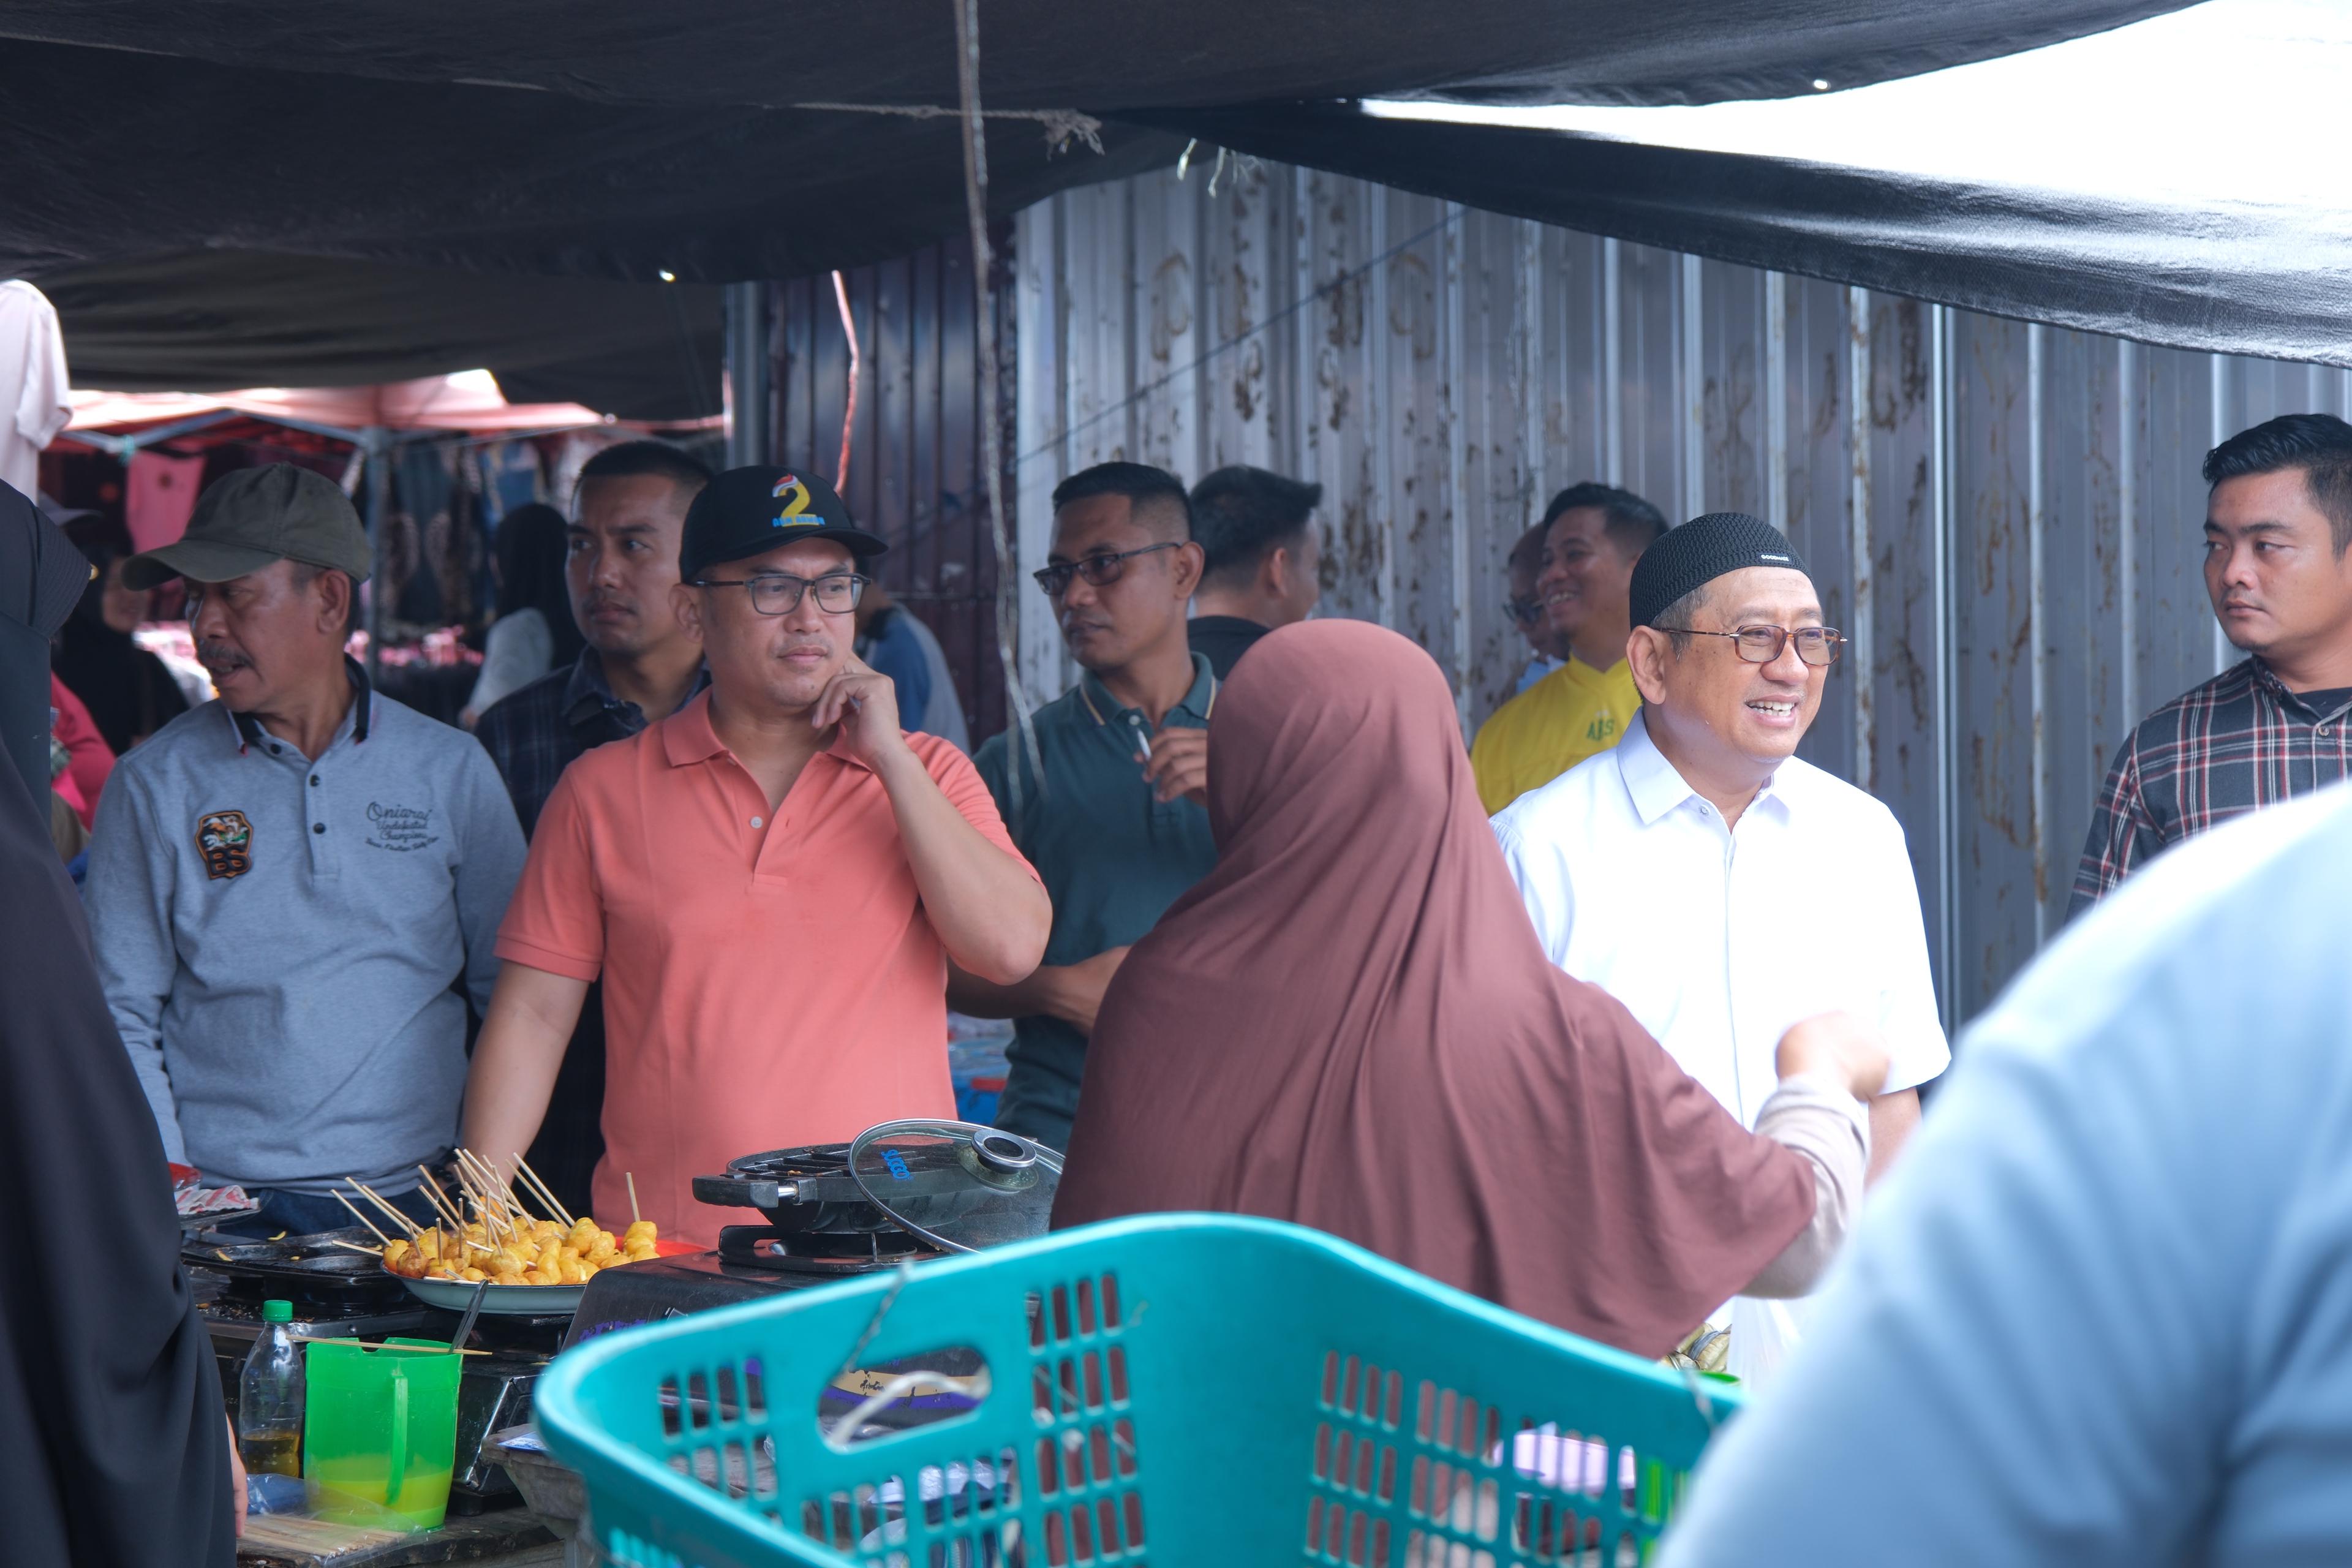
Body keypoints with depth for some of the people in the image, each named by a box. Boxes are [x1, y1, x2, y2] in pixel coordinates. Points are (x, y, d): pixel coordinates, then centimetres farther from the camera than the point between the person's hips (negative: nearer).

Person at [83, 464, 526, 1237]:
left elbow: (515, 994, 12)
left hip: (417, 1199, 1)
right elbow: (119, 1017, 5)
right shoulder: (154, 786, 5)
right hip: (223, 1212, -1)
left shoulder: (451, 769, 7)